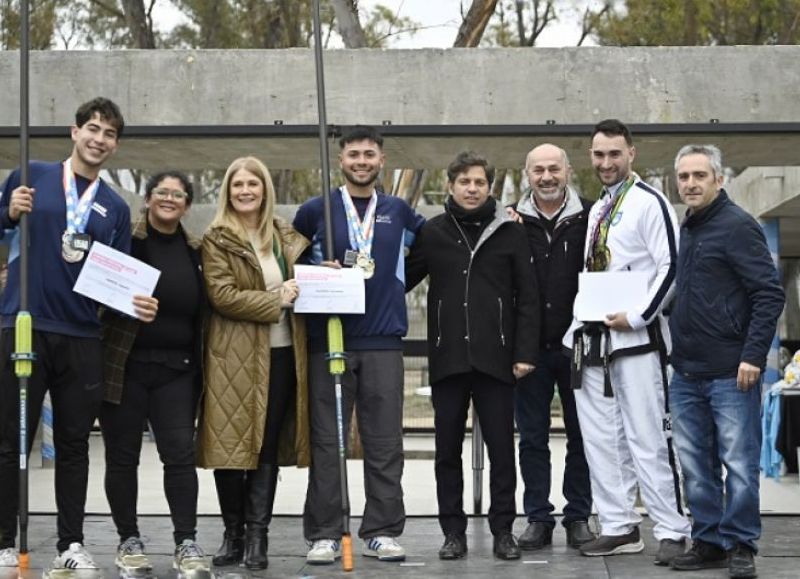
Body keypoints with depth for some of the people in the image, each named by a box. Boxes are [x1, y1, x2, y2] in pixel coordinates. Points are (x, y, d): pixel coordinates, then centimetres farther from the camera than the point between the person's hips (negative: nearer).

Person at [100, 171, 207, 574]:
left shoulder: (195, 252, 10)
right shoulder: (124, 239, 0)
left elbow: (200, 313, 16)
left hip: (176, 368, 2)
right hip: (125, 364, -2)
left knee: (181, 453, -3)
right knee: (122, 455, 4)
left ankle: (186, 542, 1)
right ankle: (129, 539, 15)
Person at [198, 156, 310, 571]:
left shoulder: (286, 237, 15)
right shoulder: (217, 240, 0)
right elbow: (222, 295, -11)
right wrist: (274, 301, -14)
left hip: (283, 354, 4)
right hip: (236, 356, -4)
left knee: (268, 448, 3)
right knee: (231, 444, -1)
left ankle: (257, 535, 8)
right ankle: (233, 532, 12)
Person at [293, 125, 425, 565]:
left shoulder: (398, 212, 12)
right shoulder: (315, 211, 6)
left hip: (383, 342, 1)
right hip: (328, 341, -1)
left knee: (385, 444, 2)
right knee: (326, 442, 0)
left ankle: (382, 532, 10)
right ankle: (324, 534, 5)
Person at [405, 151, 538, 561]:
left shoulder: (510, 232, 3)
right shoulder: (432, 232, 6)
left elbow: (527, 296, 1)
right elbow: (403, 280, 11)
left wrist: (525, 352, -4)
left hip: (495, 358, -1)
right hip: (447, 358, 1)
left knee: (501, 448, 3)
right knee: (448, 450, 7)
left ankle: (503, 530, 13)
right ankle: (453, 531, 16)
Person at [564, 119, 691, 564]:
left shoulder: (649, 202, -7)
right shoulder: (597, 210, 17)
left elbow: (671, 268, -14)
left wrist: (636, 316, -18)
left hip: (637, 338, -8)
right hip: (593, 339, 8)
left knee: (648, 440, -7)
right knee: (601, 439, 8)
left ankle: (673, 532, -1)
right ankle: (620, 527, 16)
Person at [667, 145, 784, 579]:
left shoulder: (737, 226, -8)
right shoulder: (686, 230, 14)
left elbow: (769, 294, -13)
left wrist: (752, 355, -18)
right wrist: (678, 351, 14)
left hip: (730, 372, -8)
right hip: (686, 373, 8)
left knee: (739, 462, -2)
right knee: (695, 465, 10)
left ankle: (739, 544, 8)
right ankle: (708, 541, 19)